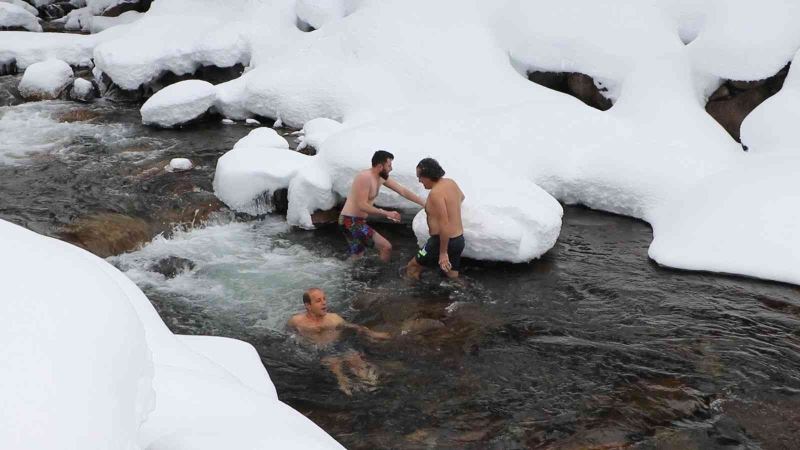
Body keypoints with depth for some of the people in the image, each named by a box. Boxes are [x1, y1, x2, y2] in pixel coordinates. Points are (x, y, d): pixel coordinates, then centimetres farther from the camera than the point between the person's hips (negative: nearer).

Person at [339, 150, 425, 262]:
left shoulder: (382, 177, 8)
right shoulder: (365, 177, -19)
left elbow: (403, 191, 12)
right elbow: (362, 205, -24)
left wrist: (424, 204, 12)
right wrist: (386, 213, -21)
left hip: (357, 221, 10)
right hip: (351, 221, -10)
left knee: (355, 259, 17)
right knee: (386, 247, -13)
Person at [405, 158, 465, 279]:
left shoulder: (436, 193, -22)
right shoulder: (451, 183, 5)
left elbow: (444, 225, -27)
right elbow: (461, 197, 30)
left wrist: (443, 252, -23)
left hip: (443, 241, -9)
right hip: (459, 239, 9)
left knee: (411, 268, 6)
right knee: (452, 277, 16)